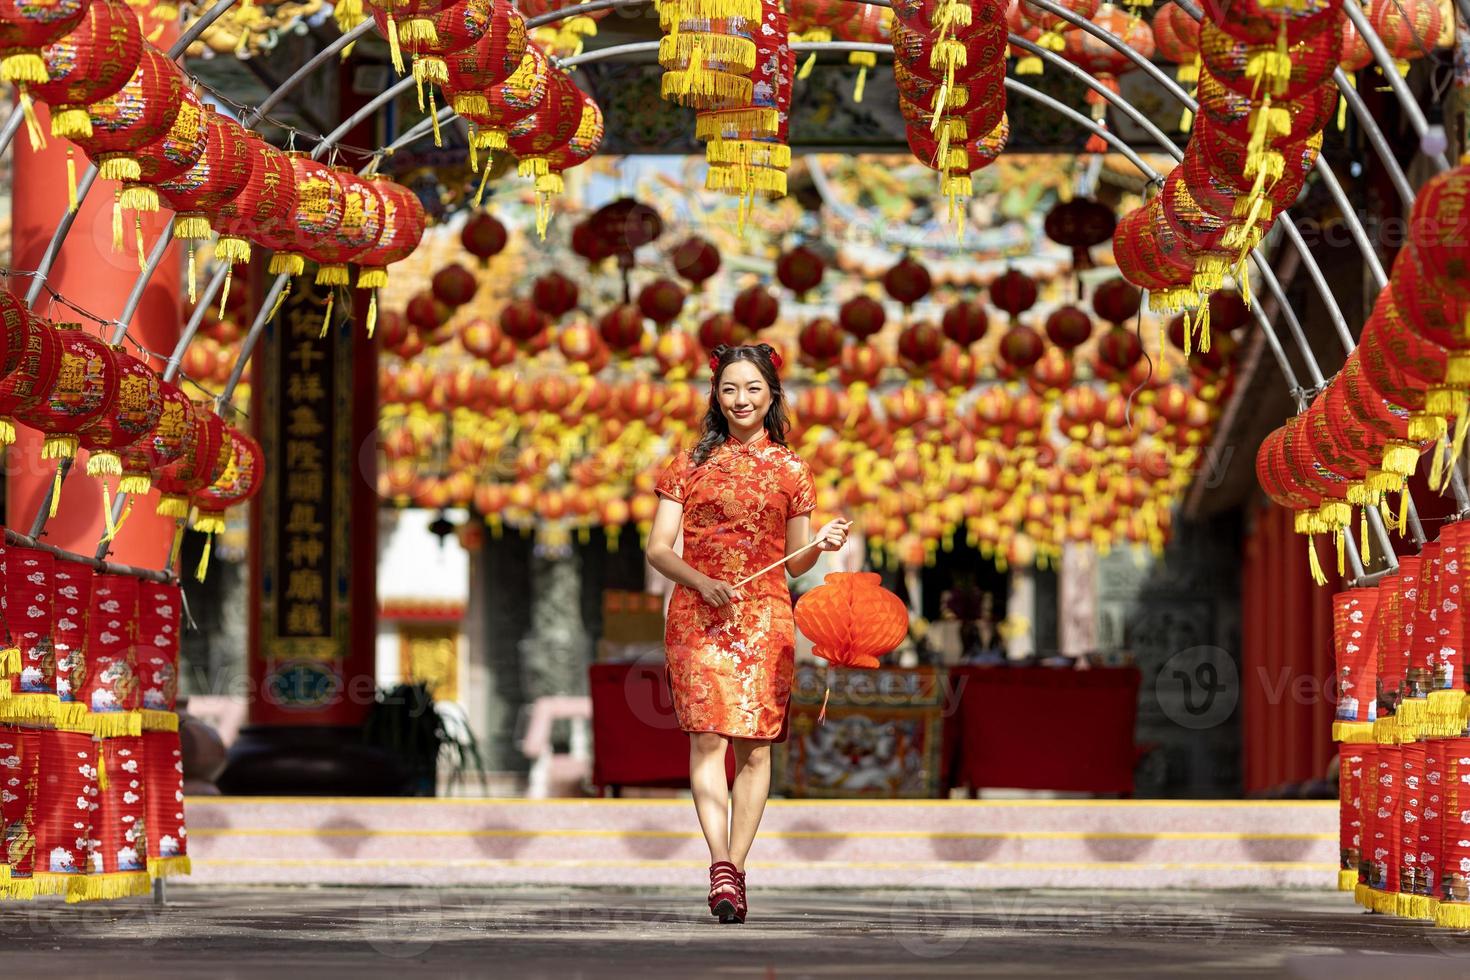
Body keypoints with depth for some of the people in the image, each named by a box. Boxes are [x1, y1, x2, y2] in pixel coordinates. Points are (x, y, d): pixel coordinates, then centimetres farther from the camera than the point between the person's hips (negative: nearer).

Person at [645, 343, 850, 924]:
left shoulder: (791, 471, 11)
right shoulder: (691, 463, 8)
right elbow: (658, 548, 5)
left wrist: (821, 545, -6)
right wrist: (701, 582, -12)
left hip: (765, 617, 1)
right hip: (698, 614, -1)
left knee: (755, 746, -1)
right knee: (707, 735, -15)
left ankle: (734, 866, 6)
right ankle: (721, 865, -22)